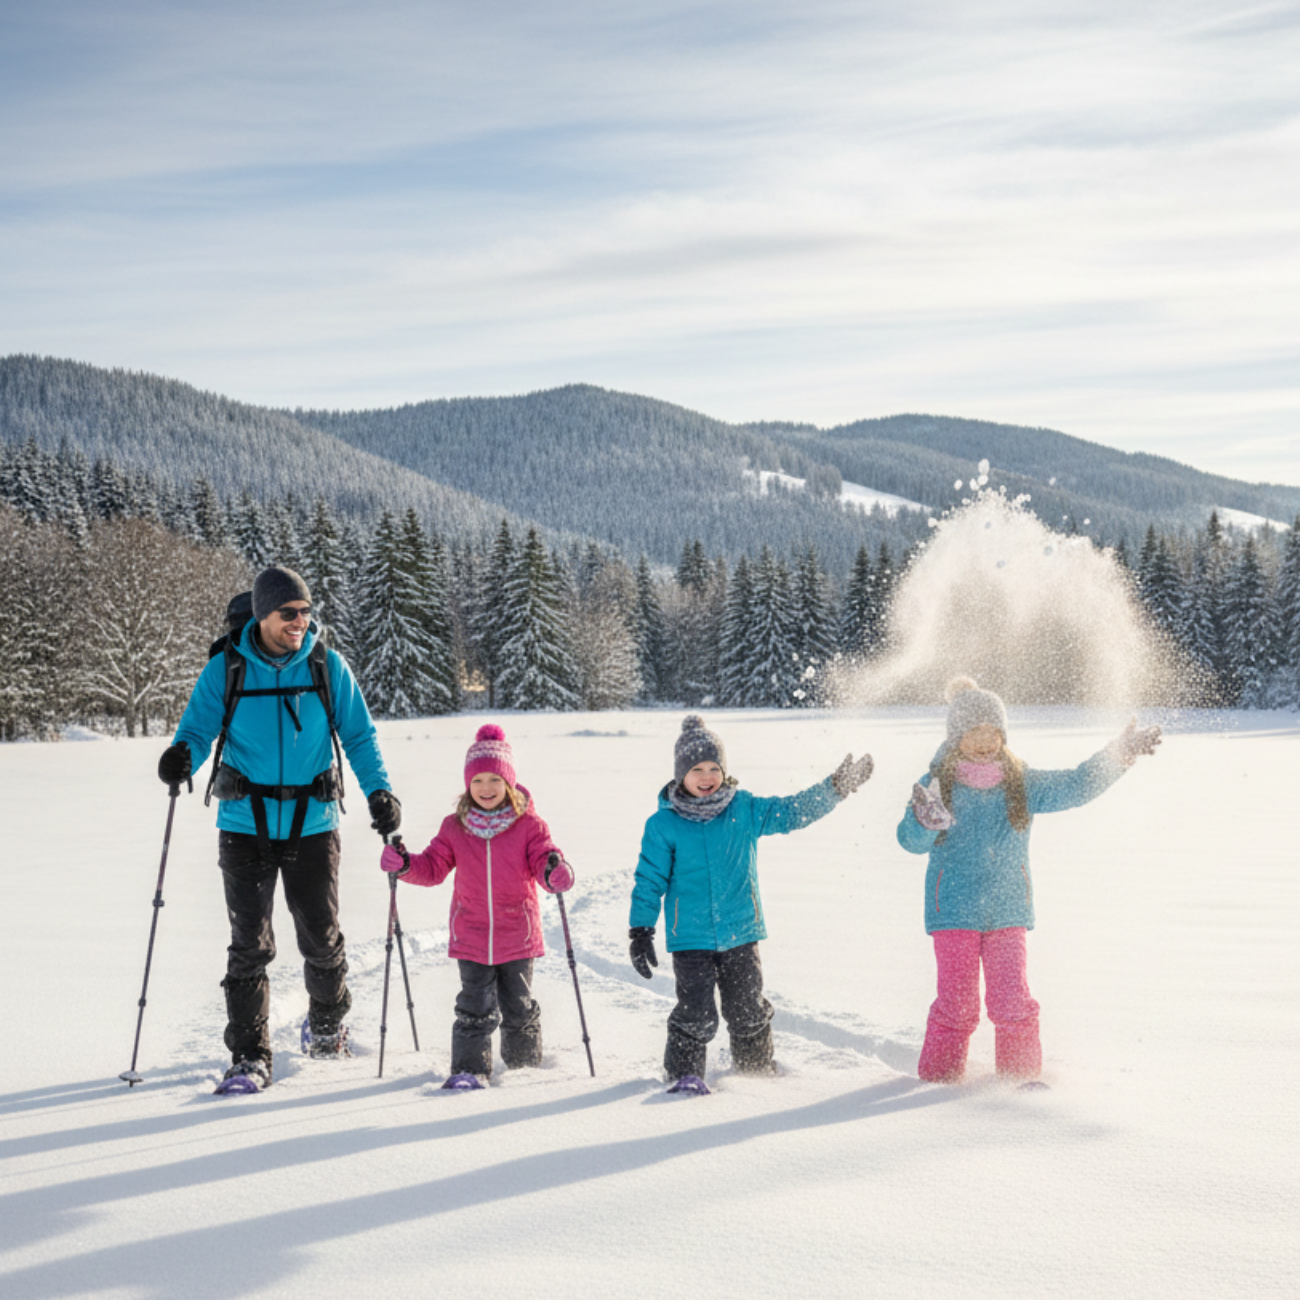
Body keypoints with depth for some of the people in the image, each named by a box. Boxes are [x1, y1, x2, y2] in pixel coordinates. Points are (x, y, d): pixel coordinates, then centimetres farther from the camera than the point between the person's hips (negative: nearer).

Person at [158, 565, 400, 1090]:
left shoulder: (329, 668, 0)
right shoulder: (225, 671, -3)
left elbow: (359, 736, 5)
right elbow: (198, 730, 0)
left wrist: (379, 792, -10)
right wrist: (182, 756, -24)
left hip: (312, 825, 1)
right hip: (245, 825, -1)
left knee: (321, 938, 7)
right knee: (250, 944, -2)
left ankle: (327, 1022, 35)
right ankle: (249, 1056, 7)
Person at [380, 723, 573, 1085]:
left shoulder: (528, 824, -5)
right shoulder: (455, 827, 2)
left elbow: (543, 859, -9)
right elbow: (434, 866, 6)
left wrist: (556, 872, -33)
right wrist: (405, 865, -13)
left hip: (517, 935, 0)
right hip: (471, 936, 1)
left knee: (518, 1006, 13)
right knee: (476, 1008, -2)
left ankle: (525, 1063, 32)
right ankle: (469, 1068, 6)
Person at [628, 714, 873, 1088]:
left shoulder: (744, 810, 0)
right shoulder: (663, 825, -6)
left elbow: (793, 811, 2)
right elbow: (649, 881, -1)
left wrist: (837, 787, -10)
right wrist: (641, 932, -5)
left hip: (741, 933, 3)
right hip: (690, 938, -3)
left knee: (748, 1010, 13)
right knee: (696, 1014, -8)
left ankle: (757, 1066, 35)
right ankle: (684, 1071, 11)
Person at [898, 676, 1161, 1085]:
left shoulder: (1022, 784, 4)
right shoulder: (936, 785, -4)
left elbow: (1075, 787, -1)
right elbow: (912, 840, -15)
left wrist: (1120, 753, -13)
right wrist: (925, 820, -39)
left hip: (1008, 910, 2)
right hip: (954, 910, -2)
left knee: (1011, 1001, -3)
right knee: (957, 1002, -3)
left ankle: (1023, 1074, 13)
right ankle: (938, 1075, 14)